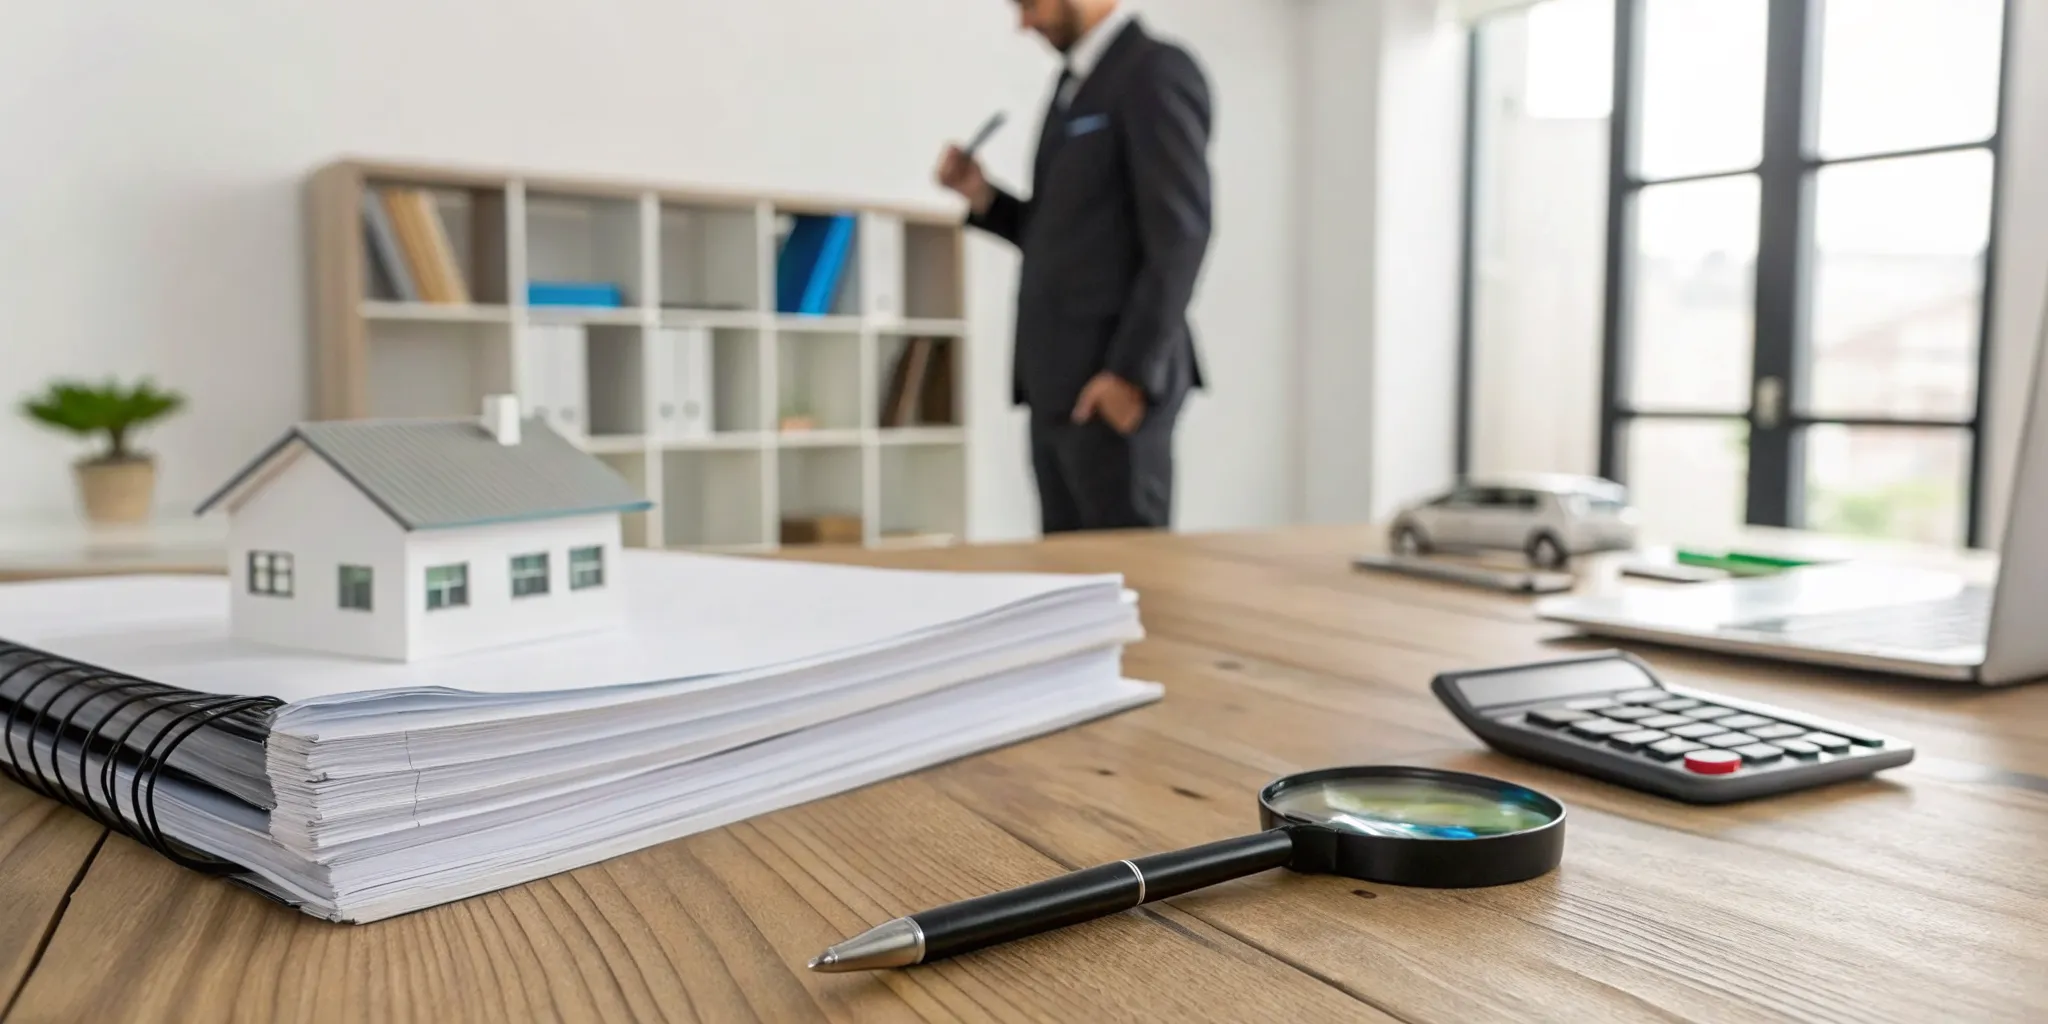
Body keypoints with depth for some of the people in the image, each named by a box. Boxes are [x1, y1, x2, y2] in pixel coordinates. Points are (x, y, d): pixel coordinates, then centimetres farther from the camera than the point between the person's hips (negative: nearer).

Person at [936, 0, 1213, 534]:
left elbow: (1179, 238, -17)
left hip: (1111, 383, -9)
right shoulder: (1076, 81, 19)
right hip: (1059, 386, 9)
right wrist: (983, 197, 7)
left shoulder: (1158, 71, -9)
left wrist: (1133, 371, -21)